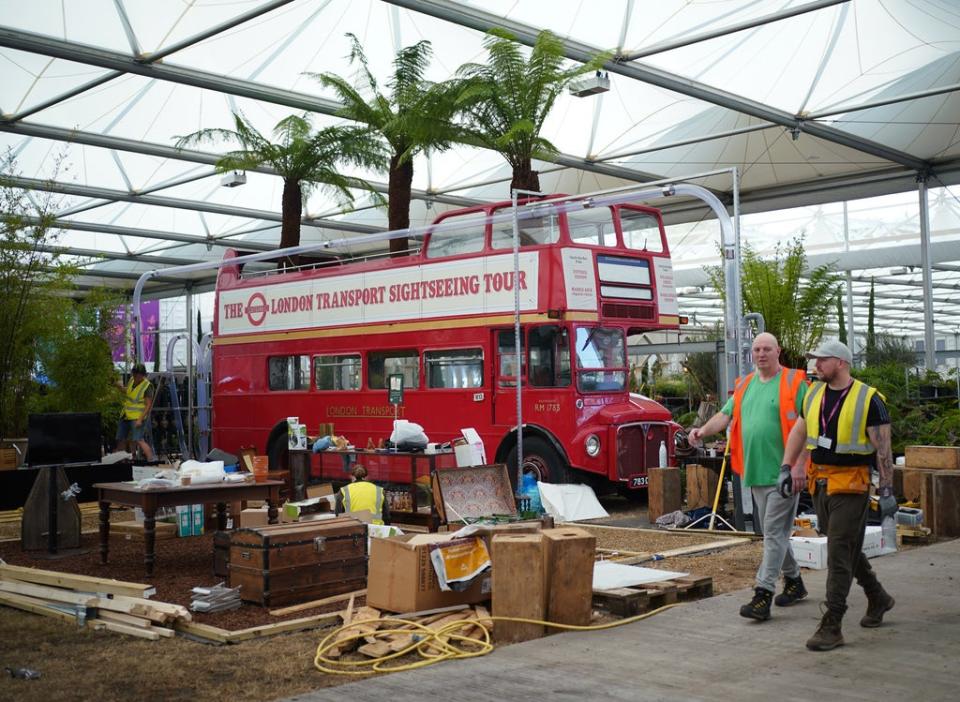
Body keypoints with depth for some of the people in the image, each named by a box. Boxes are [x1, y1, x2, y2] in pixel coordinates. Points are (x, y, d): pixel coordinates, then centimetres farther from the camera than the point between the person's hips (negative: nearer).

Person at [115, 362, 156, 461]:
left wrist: (140, 419, -23)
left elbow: (148, 405, -17)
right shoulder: (132, 380, 9)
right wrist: (121, 387, 10)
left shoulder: (147, 386, -14)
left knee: (139, 440, -20)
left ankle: (152, 459, -21)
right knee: (120, 439, 12)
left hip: (137, 417, -8)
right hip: (126, 416, 8)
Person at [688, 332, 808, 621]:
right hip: (756, 472, 7)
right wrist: (704, 430, -10)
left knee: (774, 533, -8)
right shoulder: (745, 385, 15)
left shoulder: (793, 382, -5)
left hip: (783, 473, -7)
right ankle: (793, 581, 33)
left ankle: (762, 596, -9)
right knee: (774, 532, 16)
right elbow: (726, 414, 10)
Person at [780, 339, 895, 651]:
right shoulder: (814, 394, 9)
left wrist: (887, 490, -11)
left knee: (839, 554, -7)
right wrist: (787, 467, 11)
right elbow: (798, 432, 18)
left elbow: (883, 448, -9)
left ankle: (831, 627, -4)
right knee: (847, 548, 18)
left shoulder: (868, 399, -9)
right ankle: (878, 598, 40)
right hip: (820, 482, 7)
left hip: (850, 486, -7)